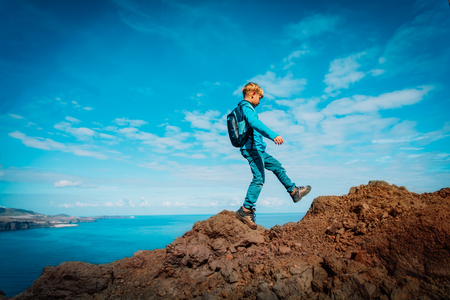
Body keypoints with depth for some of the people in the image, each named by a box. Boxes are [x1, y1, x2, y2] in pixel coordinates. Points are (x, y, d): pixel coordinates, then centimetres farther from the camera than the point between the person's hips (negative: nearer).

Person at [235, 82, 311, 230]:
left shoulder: (245, 108, 20)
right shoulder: (246, 107, -11)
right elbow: (254, 123, -32)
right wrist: (273, 135, -44)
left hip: (257, 149, 11)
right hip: (252, 148, -11)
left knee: (277, 166, 17)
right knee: (259, 178, -15)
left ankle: (294, 191, 28)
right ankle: (246, 210, -13)